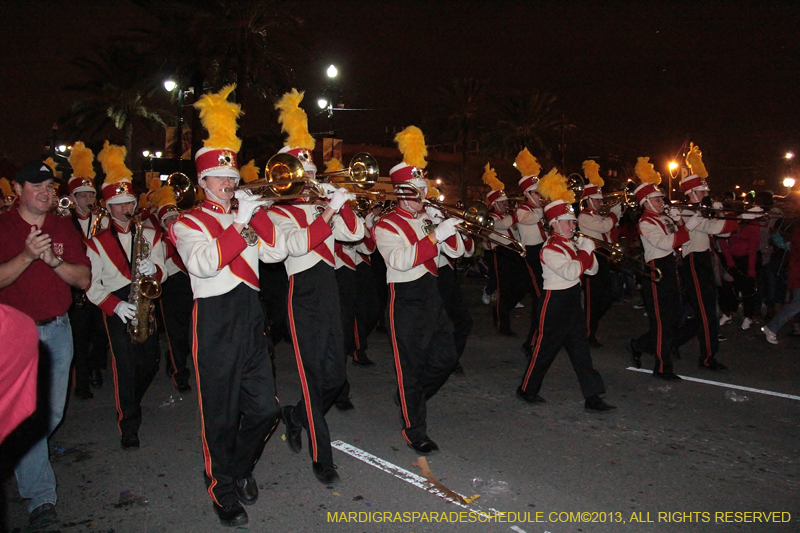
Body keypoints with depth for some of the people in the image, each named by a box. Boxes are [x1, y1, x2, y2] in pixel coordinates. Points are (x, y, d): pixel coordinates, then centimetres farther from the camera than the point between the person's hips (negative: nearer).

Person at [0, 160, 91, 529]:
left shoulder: (64, 228, 7)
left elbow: (84, 280, 0)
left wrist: (54, 260, -16)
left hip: (57, 330, 3)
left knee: (52, 412, 11)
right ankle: (41, 497, 3)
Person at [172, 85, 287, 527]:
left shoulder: (245, 216, 16)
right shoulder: (188, 223, -1)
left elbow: (276, 252, 2)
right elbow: (203, 263, -20)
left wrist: (257, 213, -8)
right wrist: (240, 223, -21)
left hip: (250, 317, 5)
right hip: (215, 322, -5)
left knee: (265, 410, 9)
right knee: (221, 416, 6)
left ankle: (241, 468, 36)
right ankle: (224, 492, 25)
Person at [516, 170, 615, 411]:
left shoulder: (571, 244, 12)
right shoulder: (550, 249, -14)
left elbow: (591, 270, 12)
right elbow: (570, 272, -27)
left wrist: (587, 250, -5)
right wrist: (585, 251, -16)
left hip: (572, 303, 8)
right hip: (555, 303, -8)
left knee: (580, 348, 6)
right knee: (546, 347, 2)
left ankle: (592, 396, 8)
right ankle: (527, 389, 19)